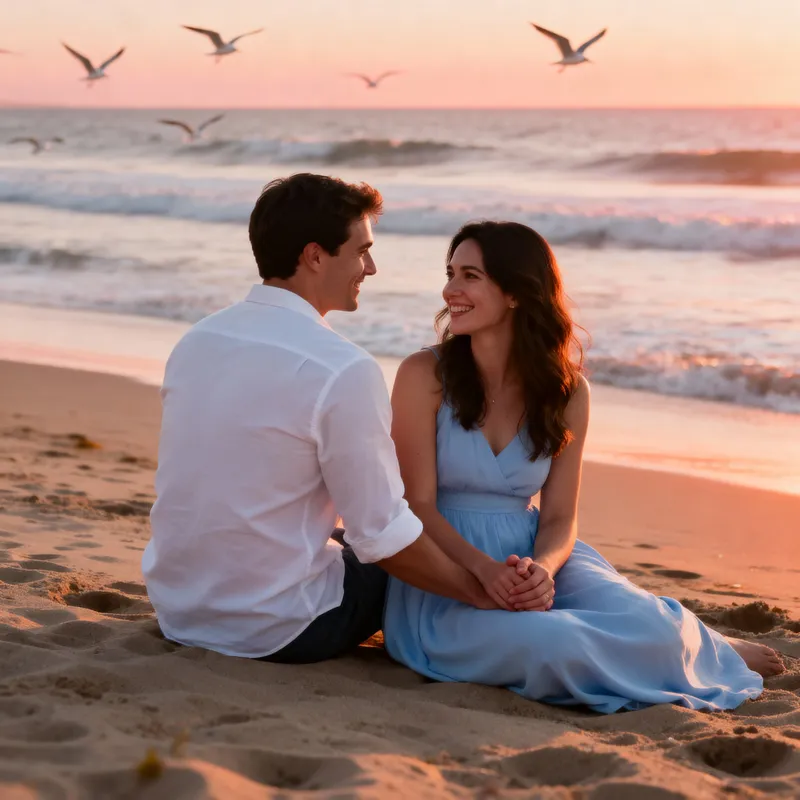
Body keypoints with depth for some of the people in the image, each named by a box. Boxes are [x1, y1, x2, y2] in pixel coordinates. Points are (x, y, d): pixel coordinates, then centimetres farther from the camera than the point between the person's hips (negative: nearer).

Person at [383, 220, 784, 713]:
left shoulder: (567, 391, 3)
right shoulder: (423, 376, -6)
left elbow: (559, 518, 3)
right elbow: (418, 504, -9)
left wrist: (542, 568, -20)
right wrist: (487, 572, -26)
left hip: (531, 557, 3)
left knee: (645, 622, -27)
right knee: (540, 641, -35)